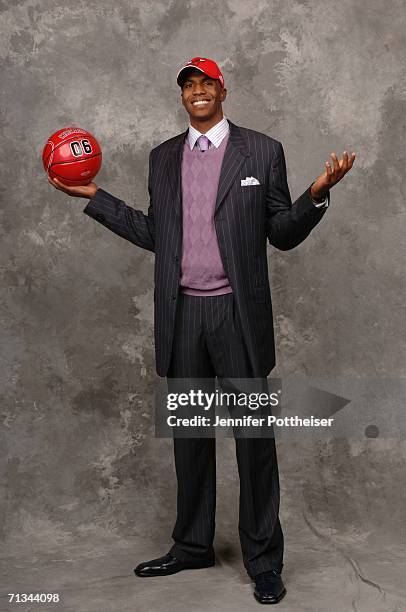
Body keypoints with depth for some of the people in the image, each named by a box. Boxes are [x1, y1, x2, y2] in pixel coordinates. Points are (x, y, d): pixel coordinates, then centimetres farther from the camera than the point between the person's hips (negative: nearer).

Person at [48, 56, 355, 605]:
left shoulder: (262, 151, 2)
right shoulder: (162, 158, 13)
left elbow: (282, 234, 2)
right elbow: (153, 235, 14)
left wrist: (317, 193, -15)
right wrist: (94, 197, 11)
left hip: (238, 313, -3)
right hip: (182, 315, 4)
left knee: (254, 435, 1)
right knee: (190, 434, 13)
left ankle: (264, 560, 14)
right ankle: (192, 546, 29)